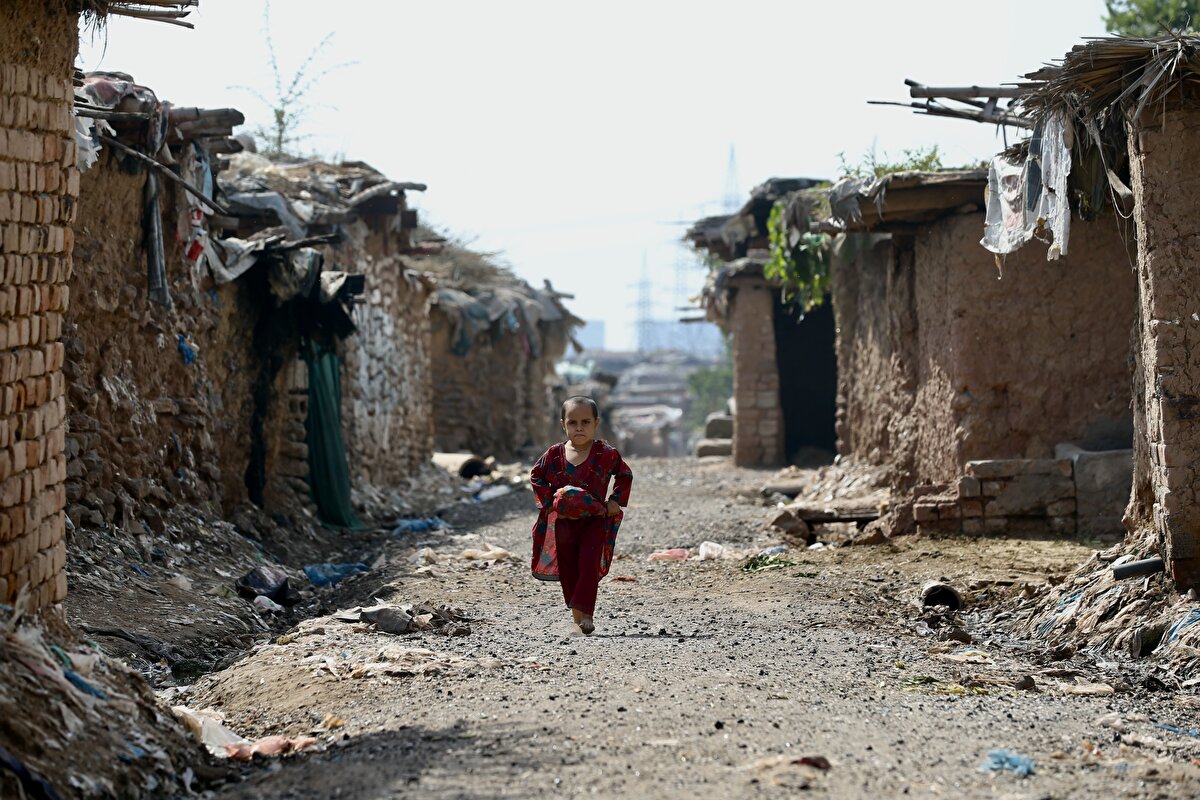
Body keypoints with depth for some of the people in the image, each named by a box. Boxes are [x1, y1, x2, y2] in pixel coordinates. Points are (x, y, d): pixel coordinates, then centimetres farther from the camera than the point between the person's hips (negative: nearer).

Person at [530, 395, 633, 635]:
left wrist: (616, 501, -3)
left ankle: (584, 613, -10)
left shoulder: (606, 454, -5)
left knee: (589, 564, -12)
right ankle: (576, 613, 19)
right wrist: (547, 500, 0)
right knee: (567, 567, 7)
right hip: (563, 521, 2)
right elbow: (537, 476, 11)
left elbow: (625, 475, 8)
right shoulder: (555, 454, -1)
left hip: (595, 519, -2)